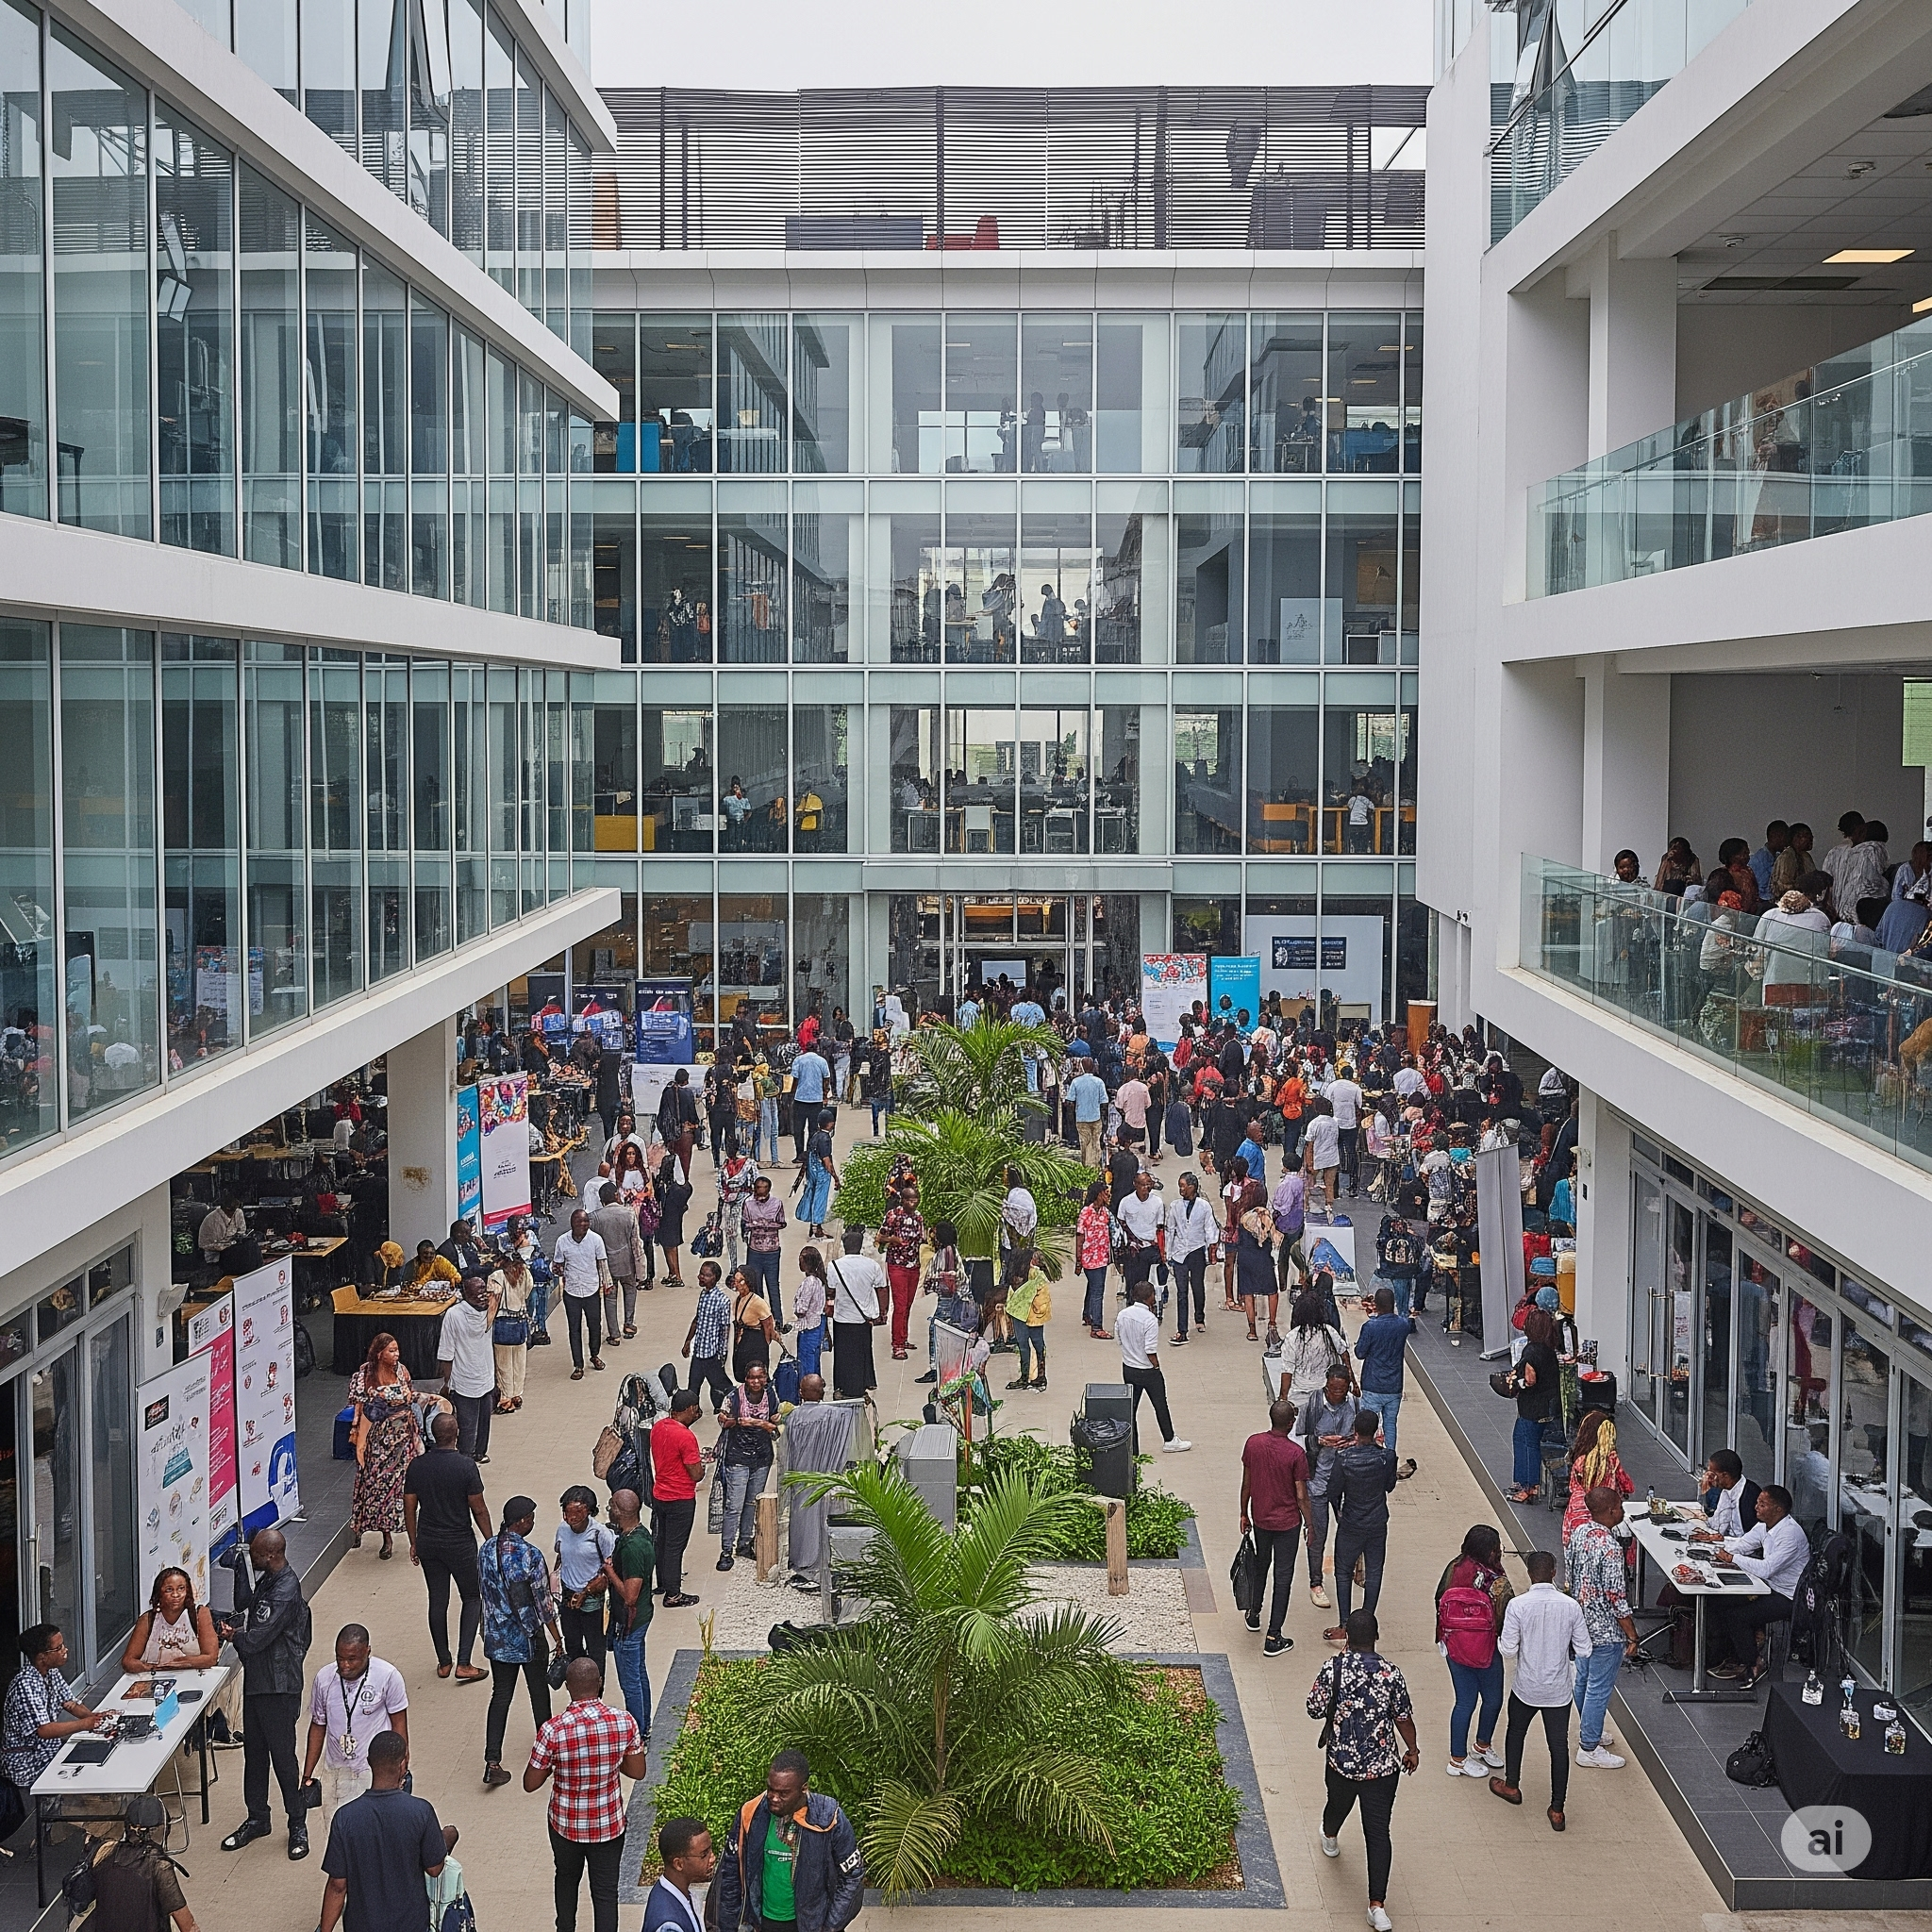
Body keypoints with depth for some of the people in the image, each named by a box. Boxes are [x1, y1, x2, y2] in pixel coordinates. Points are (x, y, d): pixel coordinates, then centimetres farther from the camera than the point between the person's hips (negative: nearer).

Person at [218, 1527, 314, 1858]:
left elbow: (259, 1637, -24)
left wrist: (235, 1636, -3)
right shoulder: (267, 1579, 5)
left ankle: (298, 1824, 13)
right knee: (253, 1752, 17)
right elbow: (245, 1607, 20)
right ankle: (257, 1819, 30)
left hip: (279, 1686, -10)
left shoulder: (286, 1591, -25)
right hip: (256, 1679, 10)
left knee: (282, 1756, 0)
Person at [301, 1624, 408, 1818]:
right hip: (335, 1771, 3)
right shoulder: (324, 1678, -2)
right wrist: (307, 1775, 11)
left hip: (376, 1772, -3)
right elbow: (318, 1726, 9)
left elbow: (399, 1724, -2)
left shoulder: (388, 1676, -12)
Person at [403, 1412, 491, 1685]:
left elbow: (409, 1507, 2)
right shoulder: (466, 1466, -16)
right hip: (460, 1544, -4)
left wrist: (414, 1542, 14)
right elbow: (479, 1509, -12)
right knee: (472, 1598, 11)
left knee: (437, 1601, 15)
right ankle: (463, 1663, 3)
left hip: (428, 1543, 4)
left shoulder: (417, 1466, -5)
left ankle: (444, 1662, 24)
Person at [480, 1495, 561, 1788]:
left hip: (496, 1637, 5)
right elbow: (543, 1601, -17)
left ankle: (492, 1762, 2)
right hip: (528, 1638, -5)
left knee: (500, 1695, 10)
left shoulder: (487, 1549, -4)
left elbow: (484, 1590, 8)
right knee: (539, 1692, 17)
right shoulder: (530, 1555, -23)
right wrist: (557, 1637, -5)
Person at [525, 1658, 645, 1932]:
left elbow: (531, 1784, -13)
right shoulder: (625, 1721, -18)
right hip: (609, 1824, 0)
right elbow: (637, 1771, -5)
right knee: (605, 1891, 14)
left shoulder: (553, 1730, -23)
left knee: (567, 1879, 27)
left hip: (566, 1824, 0)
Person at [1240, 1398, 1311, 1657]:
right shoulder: (1296, 1453, -22)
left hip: (1259, 1518, 4)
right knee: (1283, 1577, 6)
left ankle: (1254, 1615, 46)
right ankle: (1273, 1638, 8)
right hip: (1287, 1523, -4)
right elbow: (1301, 1496, -15)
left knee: (1261, 1565, 27)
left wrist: (1244, 1514, 14)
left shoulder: (1253, 1443, -10)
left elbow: (1246, 1484, 0)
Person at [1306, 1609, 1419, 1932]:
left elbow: (1315, 1709, -8)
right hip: (1382, 1767, -2)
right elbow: (1404, 1718, -6)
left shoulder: (1333, 1668, -14)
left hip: (1341, 1761, 2)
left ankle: (1329, 1839, 63)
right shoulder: (1391, 1673, -14)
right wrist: (1412, 1750, 10)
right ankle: (1377, 1904, -3)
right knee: (1378, 1833, 2)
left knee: (1338, 1804, 31)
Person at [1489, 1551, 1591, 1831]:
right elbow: (1584, 1650, -6)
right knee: (1559, 1745, 11)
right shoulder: (1571, 1606, -12)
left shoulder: (1517, 1606, -18)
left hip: (1526, 1688, -1)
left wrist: (1500, 1639, 8)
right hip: (1559, 1690, 1)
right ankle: (1557, 1810, 14)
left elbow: (1508, 1649, -14)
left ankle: (1511, 1786, 42)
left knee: (1515, 1732, 25)